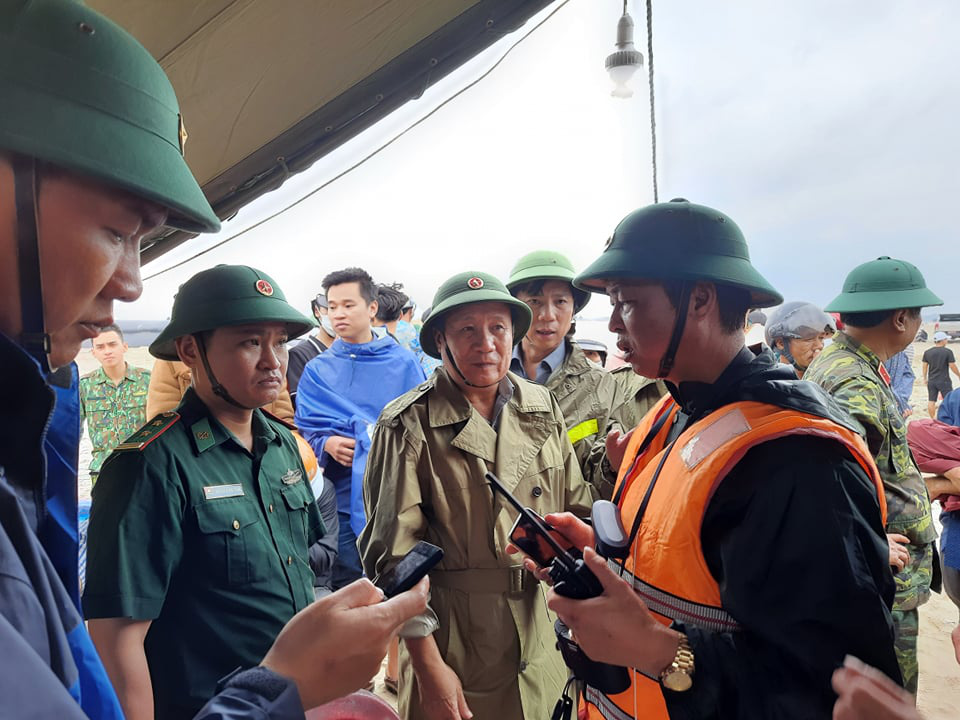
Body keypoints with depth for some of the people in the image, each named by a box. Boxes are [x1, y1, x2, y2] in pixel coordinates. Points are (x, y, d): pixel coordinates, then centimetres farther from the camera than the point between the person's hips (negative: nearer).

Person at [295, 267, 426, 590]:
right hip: (342, 500, 2)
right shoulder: (317, 370, 7)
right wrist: (326, 444, -12)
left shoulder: (402, 362, 2)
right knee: (346, 591, 10)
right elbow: (304, 431, 8)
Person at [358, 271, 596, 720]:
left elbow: (577, 507, 9)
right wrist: (429, 666, -13)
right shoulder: (408, 425, -14)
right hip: (452, 643, -4)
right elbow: (395, 555, -13)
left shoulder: (543, 409, 1)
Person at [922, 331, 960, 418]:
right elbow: (952, 366, -9)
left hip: (931, 381, 4)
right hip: (944, 381, -4)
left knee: (931, 401, 6)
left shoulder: (927, 352, 2)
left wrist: (925, 378, 15)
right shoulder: (948, 351, -10)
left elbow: (925, 366, 6)